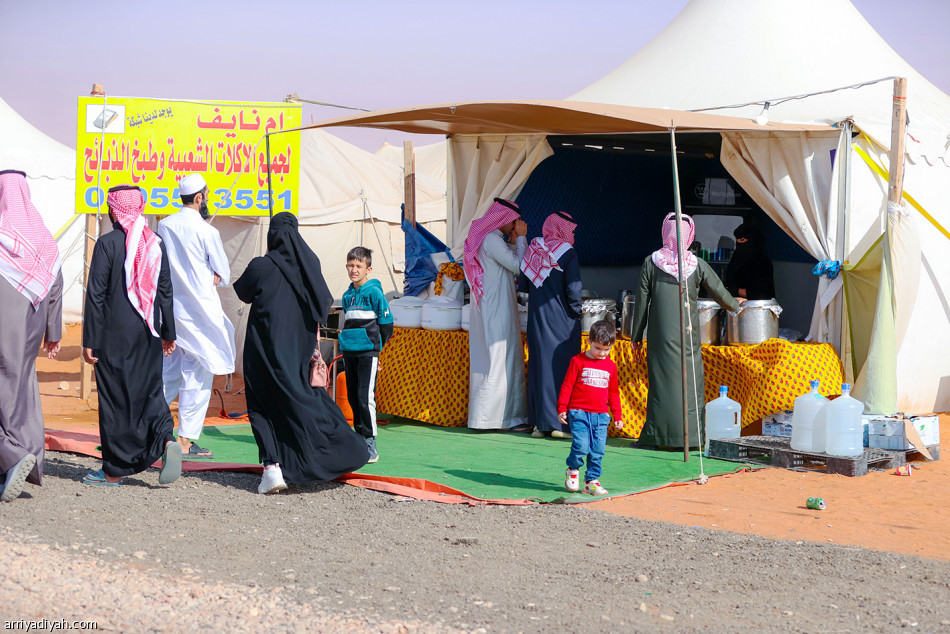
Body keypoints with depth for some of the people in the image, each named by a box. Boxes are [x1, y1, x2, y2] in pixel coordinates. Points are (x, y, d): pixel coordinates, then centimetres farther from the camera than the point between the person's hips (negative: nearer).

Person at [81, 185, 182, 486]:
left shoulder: (107, 243, -11)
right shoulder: (156, 243, 4)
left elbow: (96, 294, -10)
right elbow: (166, 289, 8)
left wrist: (90, 340, -6)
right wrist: (168, 332, 17)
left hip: (115, 335, -4)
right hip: (149, 333, 4)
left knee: (116, 397, 3)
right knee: (150, 390, 14)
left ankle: (114, 471, 9)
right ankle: (167, 441, -12)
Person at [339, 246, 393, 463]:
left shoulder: (374, 292, -4)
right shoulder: (347, 295, 15)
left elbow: (386, 322, -1)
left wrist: (381, 349, 1)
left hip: (368, 351, -7)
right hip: (349, 352, 7)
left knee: (365, 396, -12)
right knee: (352, 397, 9)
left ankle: (370, 442, -8)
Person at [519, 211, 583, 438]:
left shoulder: (533, 249, 3)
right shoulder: (567, 252, -11)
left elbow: (523, 283, 9)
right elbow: (573, 287, -16)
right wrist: (576, 312, -2)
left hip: (537, 317, 5)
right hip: (561, 319, -5)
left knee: (539, 365, 10)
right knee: (563, 368, 1)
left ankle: (539, 423, 12)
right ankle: (559, 424, 1)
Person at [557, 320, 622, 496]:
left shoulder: (611, 366, 12)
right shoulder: (578, 361, 0)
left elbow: (613, 393, 21)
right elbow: (567, 386, 1)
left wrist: (617, 416, 19)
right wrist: (562, 408, -3)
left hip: (601, 415, 4)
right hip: (579, 412, -4)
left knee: (598, 450, 0)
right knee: (581, 446, -15)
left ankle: (591, 481, 13)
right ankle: (573, 470, 14)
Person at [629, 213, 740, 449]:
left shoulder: (651, 262, -2)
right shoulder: (697, 264, -1)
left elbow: (642, 302, 2)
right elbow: (719, 292, 10)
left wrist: (636, 337, 9)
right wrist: (735, 306, 32)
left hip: (660, 336, 0)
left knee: (661, 379, 4)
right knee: (690, 382, 5)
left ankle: (657, 435, 5)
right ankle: (690, 435, 4)